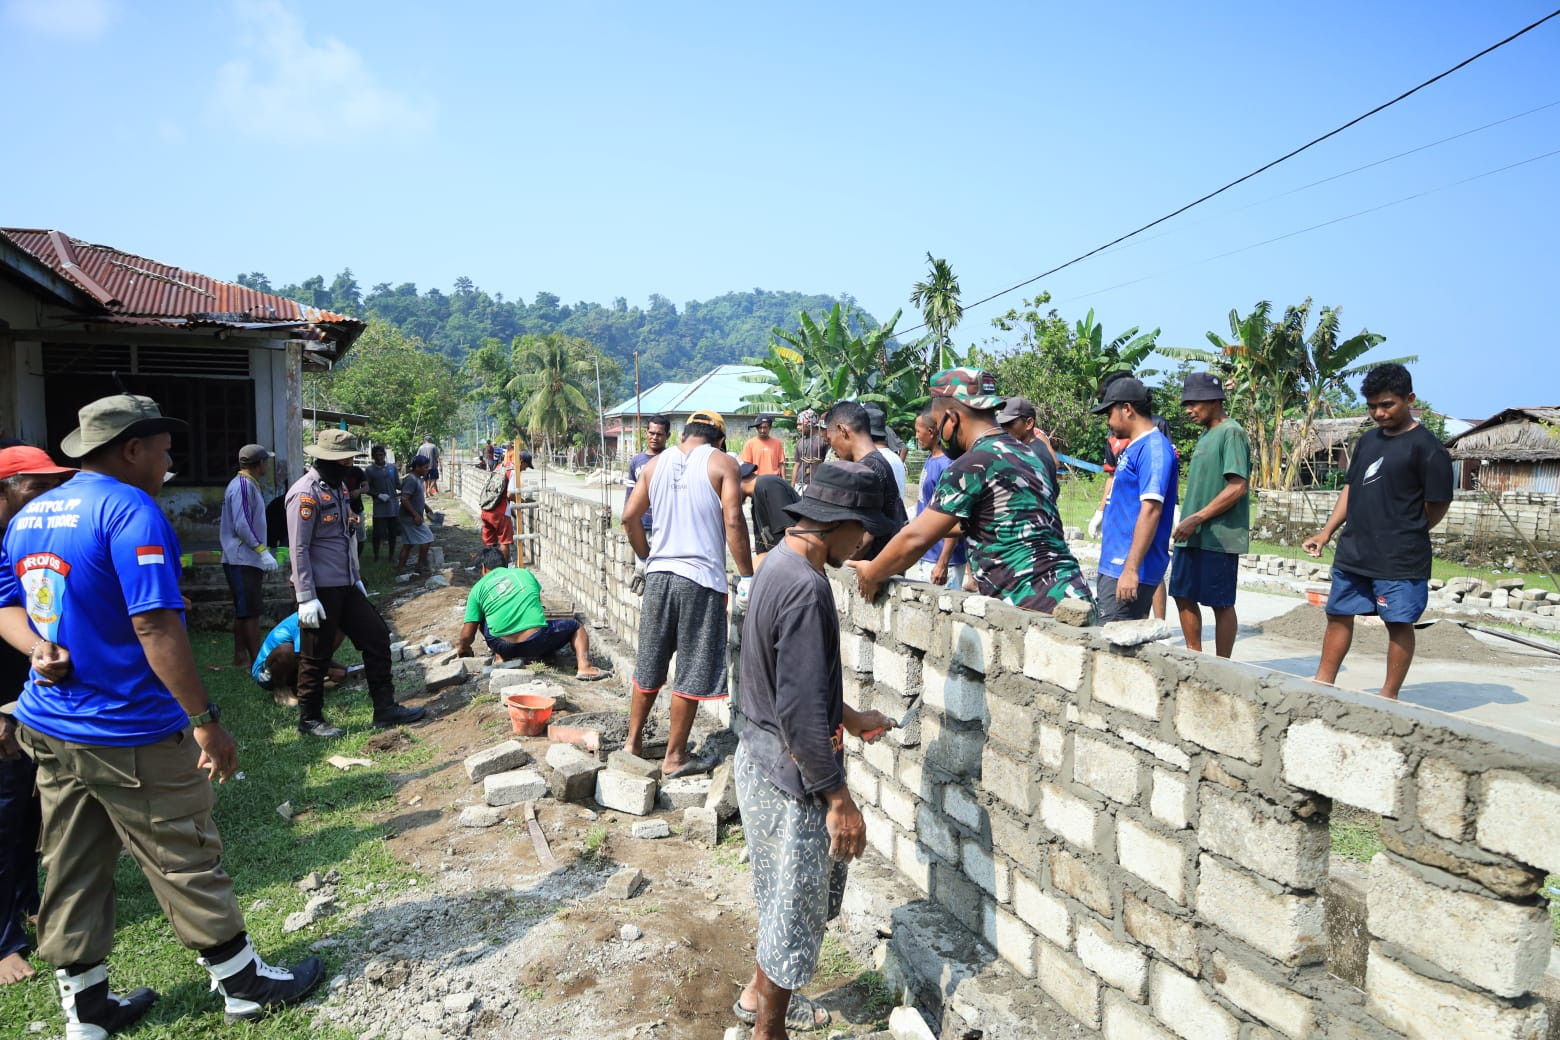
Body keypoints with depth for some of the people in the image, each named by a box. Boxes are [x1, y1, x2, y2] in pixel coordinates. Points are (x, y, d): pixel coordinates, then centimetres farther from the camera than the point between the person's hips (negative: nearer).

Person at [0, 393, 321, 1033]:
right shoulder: (129, 510, -19)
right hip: (131, 735, -8)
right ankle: (242, 982, 21)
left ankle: (85, 1007, 30)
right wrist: (206, 720, -21)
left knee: (72, 870, 16)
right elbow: (155, 626, -25)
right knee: (186, 862, 6)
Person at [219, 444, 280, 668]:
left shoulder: (249, 485, 16)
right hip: (242, 560, -10)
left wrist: (261, 554, 22)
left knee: (244, 611, 15)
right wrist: (263, 552, -23)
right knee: (251, 611, -9)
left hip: (246, 560, 10)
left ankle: (240, 655, 23)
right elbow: (242, 526, -22)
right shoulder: (243, 485, -14)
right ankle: (257, 661, -8)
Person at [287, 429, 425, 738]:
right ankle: (310, 720, 19)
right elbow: (298, 549, -19)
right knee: (316, 656, 3)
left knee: (376, 635, 9)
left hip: (345, 586, 9)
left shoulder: (335, 487, 14)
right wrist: (306, 598, -21)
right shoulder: (306, 493, -16)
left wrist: (356, 578, 20)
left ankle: (385, 709, 16)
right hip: (320, 589, -9)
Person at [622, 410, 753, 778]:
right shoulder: (721, 463, -4)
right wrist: (746, 577, -9)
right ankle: (675, 757, 14)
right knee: (692, 672, 5)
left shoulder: (656, 463, 10)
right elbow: (733, 521, -13)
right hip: (701, 577, -5)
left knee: (650, 664, 19)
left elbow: (630, 517, 8)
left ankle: (633, 741, 29)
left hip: (659, 574, 5)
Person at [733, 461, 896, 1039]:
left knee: (805, 893, 26)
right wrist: (839, 799, -19)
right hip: (788, 777, -10)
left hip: (761, 758, 10)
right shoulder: (806, 588, -27)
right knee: (796, 906, 10)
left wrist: (849, 717, 23)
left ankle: (759, 994, 45)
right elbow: (801, 714, -28)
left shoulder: (780, 565, 5)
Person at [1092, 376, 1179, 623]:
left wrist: (1131, 569, -26)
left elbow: (1151, 510, -22)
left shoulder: (1153, 449, -14)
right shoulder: (1133, 447, 17)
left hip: (1128, 568, -10)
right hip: (1113, 565, 10)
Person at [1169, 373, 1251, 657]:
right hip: (1193, 536, 9)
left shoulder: (1231, 433, -11)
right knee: (1184, 596, 12)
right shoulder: (1206, 435, 16)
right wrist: (1187, 522, 13)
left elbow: (1237, 487, -19)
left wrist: (1196, 518, -18)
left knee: (1221, 603, -1)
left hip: (1219, 536, -9)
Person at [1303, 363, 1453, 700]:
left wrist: (1404, 536, 3)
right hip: (1352, 555, 7)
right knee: (1338, 614, 12)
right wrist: (1327, 532, 12)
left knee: (1399, 624, 2)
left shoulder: (1426, 447, -9)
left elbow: (1437, 506, -7)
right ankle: (1323, 684, 22)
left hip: (1399, 561, -7)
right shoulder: (1368, 441, 12)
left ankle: (1390, 695, 12)